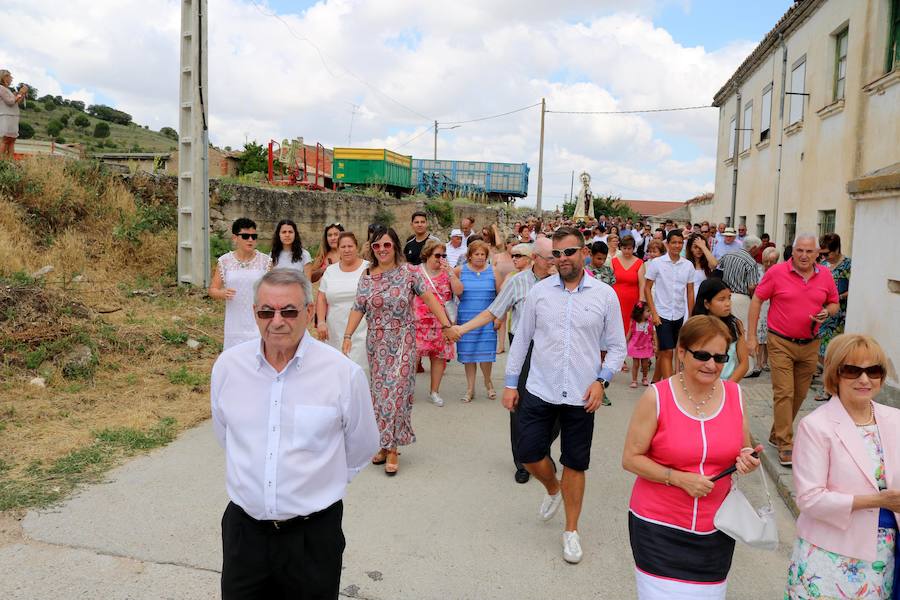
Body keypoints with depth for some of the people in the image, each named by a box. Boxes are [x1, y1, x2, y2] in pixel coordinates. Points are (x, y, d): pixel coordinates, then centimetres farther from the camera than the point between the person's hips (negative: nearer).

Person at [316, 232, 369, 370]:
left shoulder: (368, 268, 1)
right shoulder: (330, 271, 11)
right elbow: (321, 299, 11)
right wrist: (321, 322, -1)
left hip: (361, 331, -3)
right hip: (335, 332, 3)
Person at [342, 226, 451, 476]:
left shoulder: (409, 272, -5)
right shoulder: (366, 277, 5)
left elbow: (429, 298, -5)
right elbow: (358, 308, 5)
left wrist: (446, 324, -11)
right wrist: (348, 336, -4)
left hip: (402, 340, -4)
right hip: (376, 341, 4)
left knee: (395, 391, -6)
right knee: (379, 391, 9)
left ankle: (392, 449, 3)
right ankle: (384, 444, 22)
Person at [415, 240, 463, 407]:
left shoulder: (448, 272, 7)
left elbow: (458, 291, -6)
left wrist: (449, 272, -12)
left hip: (442, 322, 3)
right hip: (419, 322, -3)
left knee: (440, 355, 7)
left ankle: (435, 391, 20)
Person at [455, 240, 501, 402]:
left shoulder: (493, 271, 2)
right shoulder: (460, 271, 1)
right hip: (466, 318, 1)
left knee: (485, 352, -1)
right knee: (468, 353, 5)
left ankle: (488, 382, 24)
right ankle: (470, 388, 18)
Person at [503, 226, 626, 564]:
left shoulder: (605, 295, -2)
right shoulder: (539, 291, 1)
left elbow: (617, 346, 4)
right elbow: (521, 339, 6)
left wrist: (602, 380, -10)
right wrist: (510, 383, 6)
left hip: (581, 397, -1)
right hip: (539, 391, 1)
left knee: (575, 465, 9)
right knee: (529, 455, 5)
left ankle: (571, 532, 28)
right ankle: (553, 489, 40)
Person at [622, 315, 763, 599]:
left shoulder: (734, 394, 0)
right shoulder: (657, 397, -11)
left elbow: (744, 450, 14)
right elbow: (631, 458, -8)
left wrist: (747, 461, -9)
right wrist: (679, 478, -18)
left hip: (715, 528, 4)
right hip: (659, 525, -3)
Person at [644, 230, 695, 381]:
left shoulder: (688, 265, 3)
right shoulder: (656, 263, -6)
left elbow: (690, 292, 7)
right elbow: (647, 289, -3)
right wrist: (654, 313, -9)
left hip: (679, 315, 4)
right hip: (662, 314, -4)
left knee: (665, 351, 14)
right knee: (667, 352, -8)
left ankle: (656, 381, 27)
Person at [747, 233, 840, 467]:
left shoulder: (825, 276, 3)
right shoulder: (777, 272, -8)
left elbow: (834, 303, 16)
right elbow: (756, 300, -4)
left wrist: (827, 312, -10)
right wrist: (751, 337, -7)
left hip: (810, 345, 5)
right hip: (781, 343, -4)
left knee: (799, 395, 12)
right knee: (784, 393, -8)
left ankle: (777, 434, 28)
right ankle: (785, 445, -1)